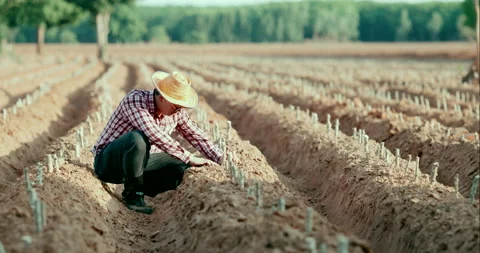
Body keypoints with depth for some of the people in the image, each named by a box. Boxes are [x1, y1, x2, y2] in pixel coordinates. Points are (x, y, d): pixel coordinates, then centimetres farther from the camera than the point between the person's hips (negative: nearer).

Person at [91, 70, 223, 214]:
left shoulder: (177, 112, -5)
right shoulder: (135, 99, -26)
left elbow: (197, 136, 3)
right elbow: (156, 136, -36)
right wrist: (190, 158, -34)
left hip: (139, 162, 7)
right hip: (108, 161, -7)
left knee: (184, 167, -8)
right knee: (138, 138, -37)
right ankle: (133, 195, -19)